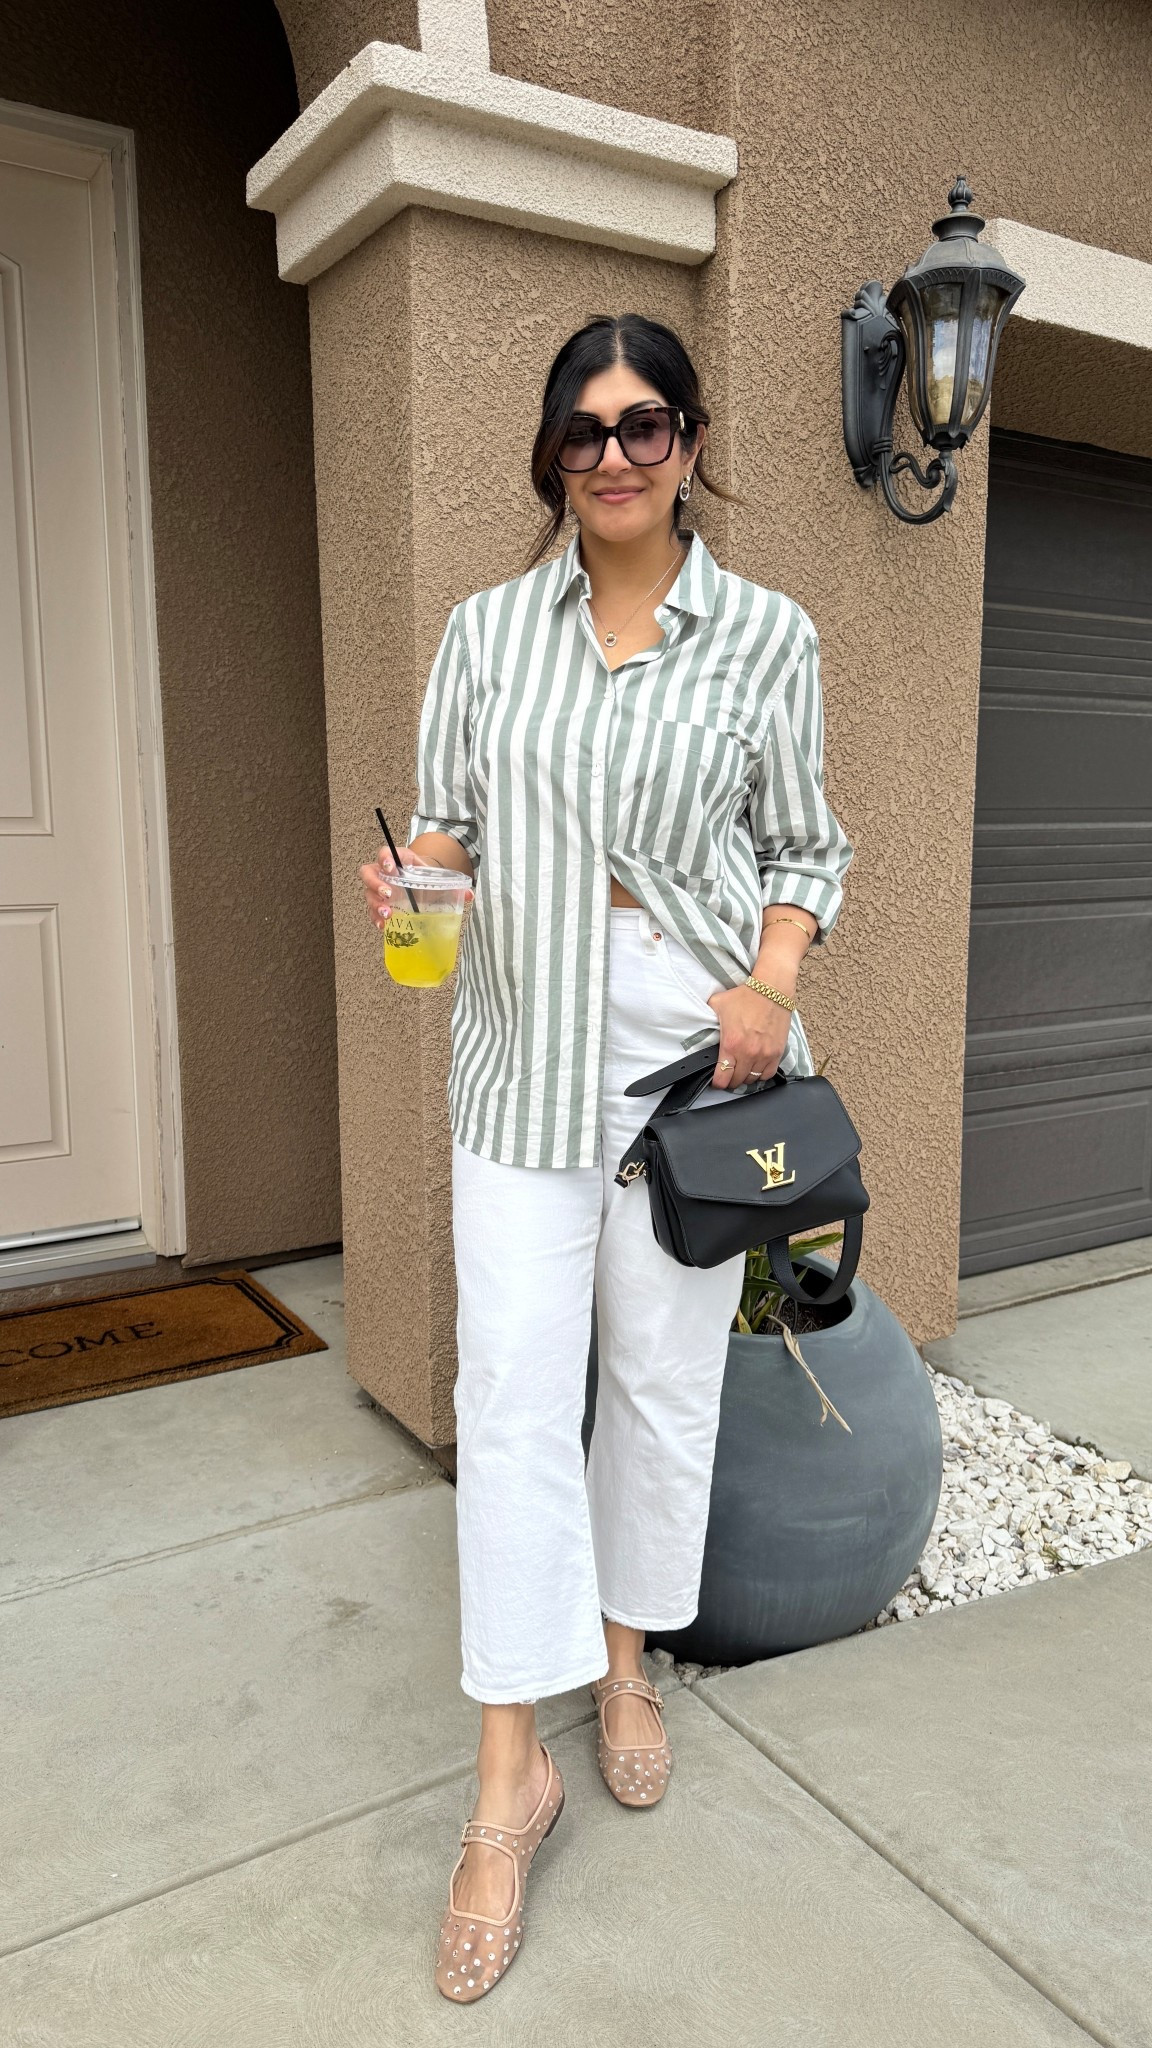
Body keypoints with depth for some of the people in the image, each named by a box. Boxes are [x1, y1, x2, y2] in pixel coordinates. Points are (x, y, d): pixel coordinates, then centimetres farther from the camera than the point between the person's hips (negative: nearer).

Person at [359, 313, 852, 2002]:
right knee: (513, 1384, -3)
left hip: (694, 1038, 0)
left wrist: (774, 987, -11)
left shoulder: (768, 637, 3)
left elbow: (804, 848, 6)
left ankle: (626, 1661, 34)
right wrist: (416, 879, -12)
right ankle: (512, 1771, 11)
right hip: (526, 1042, 1)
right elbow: (449, 817, 11)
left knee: (665, 1369, 10)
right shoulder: (487, 627, 7)